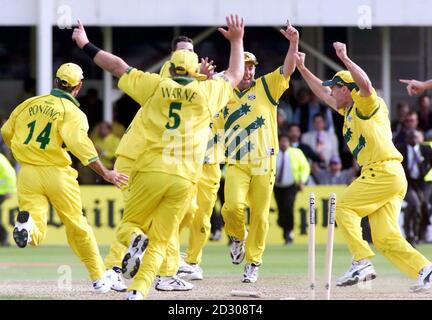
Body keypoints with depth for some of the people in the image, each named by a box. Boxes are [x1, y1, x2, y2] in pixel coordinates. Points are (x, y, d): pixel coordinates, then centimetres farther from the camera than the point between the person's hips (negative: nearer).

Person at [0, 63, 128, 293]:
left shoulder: (29, 104, 9)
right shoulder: (73, 113, -6)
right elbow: (79, 143, -22)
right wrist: (105, 174, -23)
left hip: (28, 173, 3)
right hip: (57, 173, -2)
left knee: (36, 234, -4)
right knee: (77, 227, 14)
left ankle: (27, 223, -39)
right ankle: (99, 278, 23)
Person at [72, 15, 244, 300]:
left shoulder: (155, 86, 7)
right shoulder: (207, 92, 8)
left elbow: (117, 66, 16)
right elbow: (236, 75, 27)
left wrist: (85, 45, 28)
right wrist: (237, 41, 41)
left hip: (151, 171, 0)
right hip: (184, 179, 1)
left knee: (127, 227, 15)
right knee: (158, 244, 4)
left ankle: (135, 240, -22)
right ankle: (137, 292, -17)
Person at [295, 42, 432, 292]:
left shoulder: (367, 104, -2)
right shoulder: (349, 111, 24)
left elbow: (366, 84, -25)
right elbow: (322, 92, 37)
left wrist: (344, 58, -23)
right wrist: (302, 68, 37)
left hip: (385, 171, -9)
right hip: (385, 177, 9)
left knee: (344, 208, -7)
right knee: (385, 238, -2)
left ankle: (363, 262, -16)